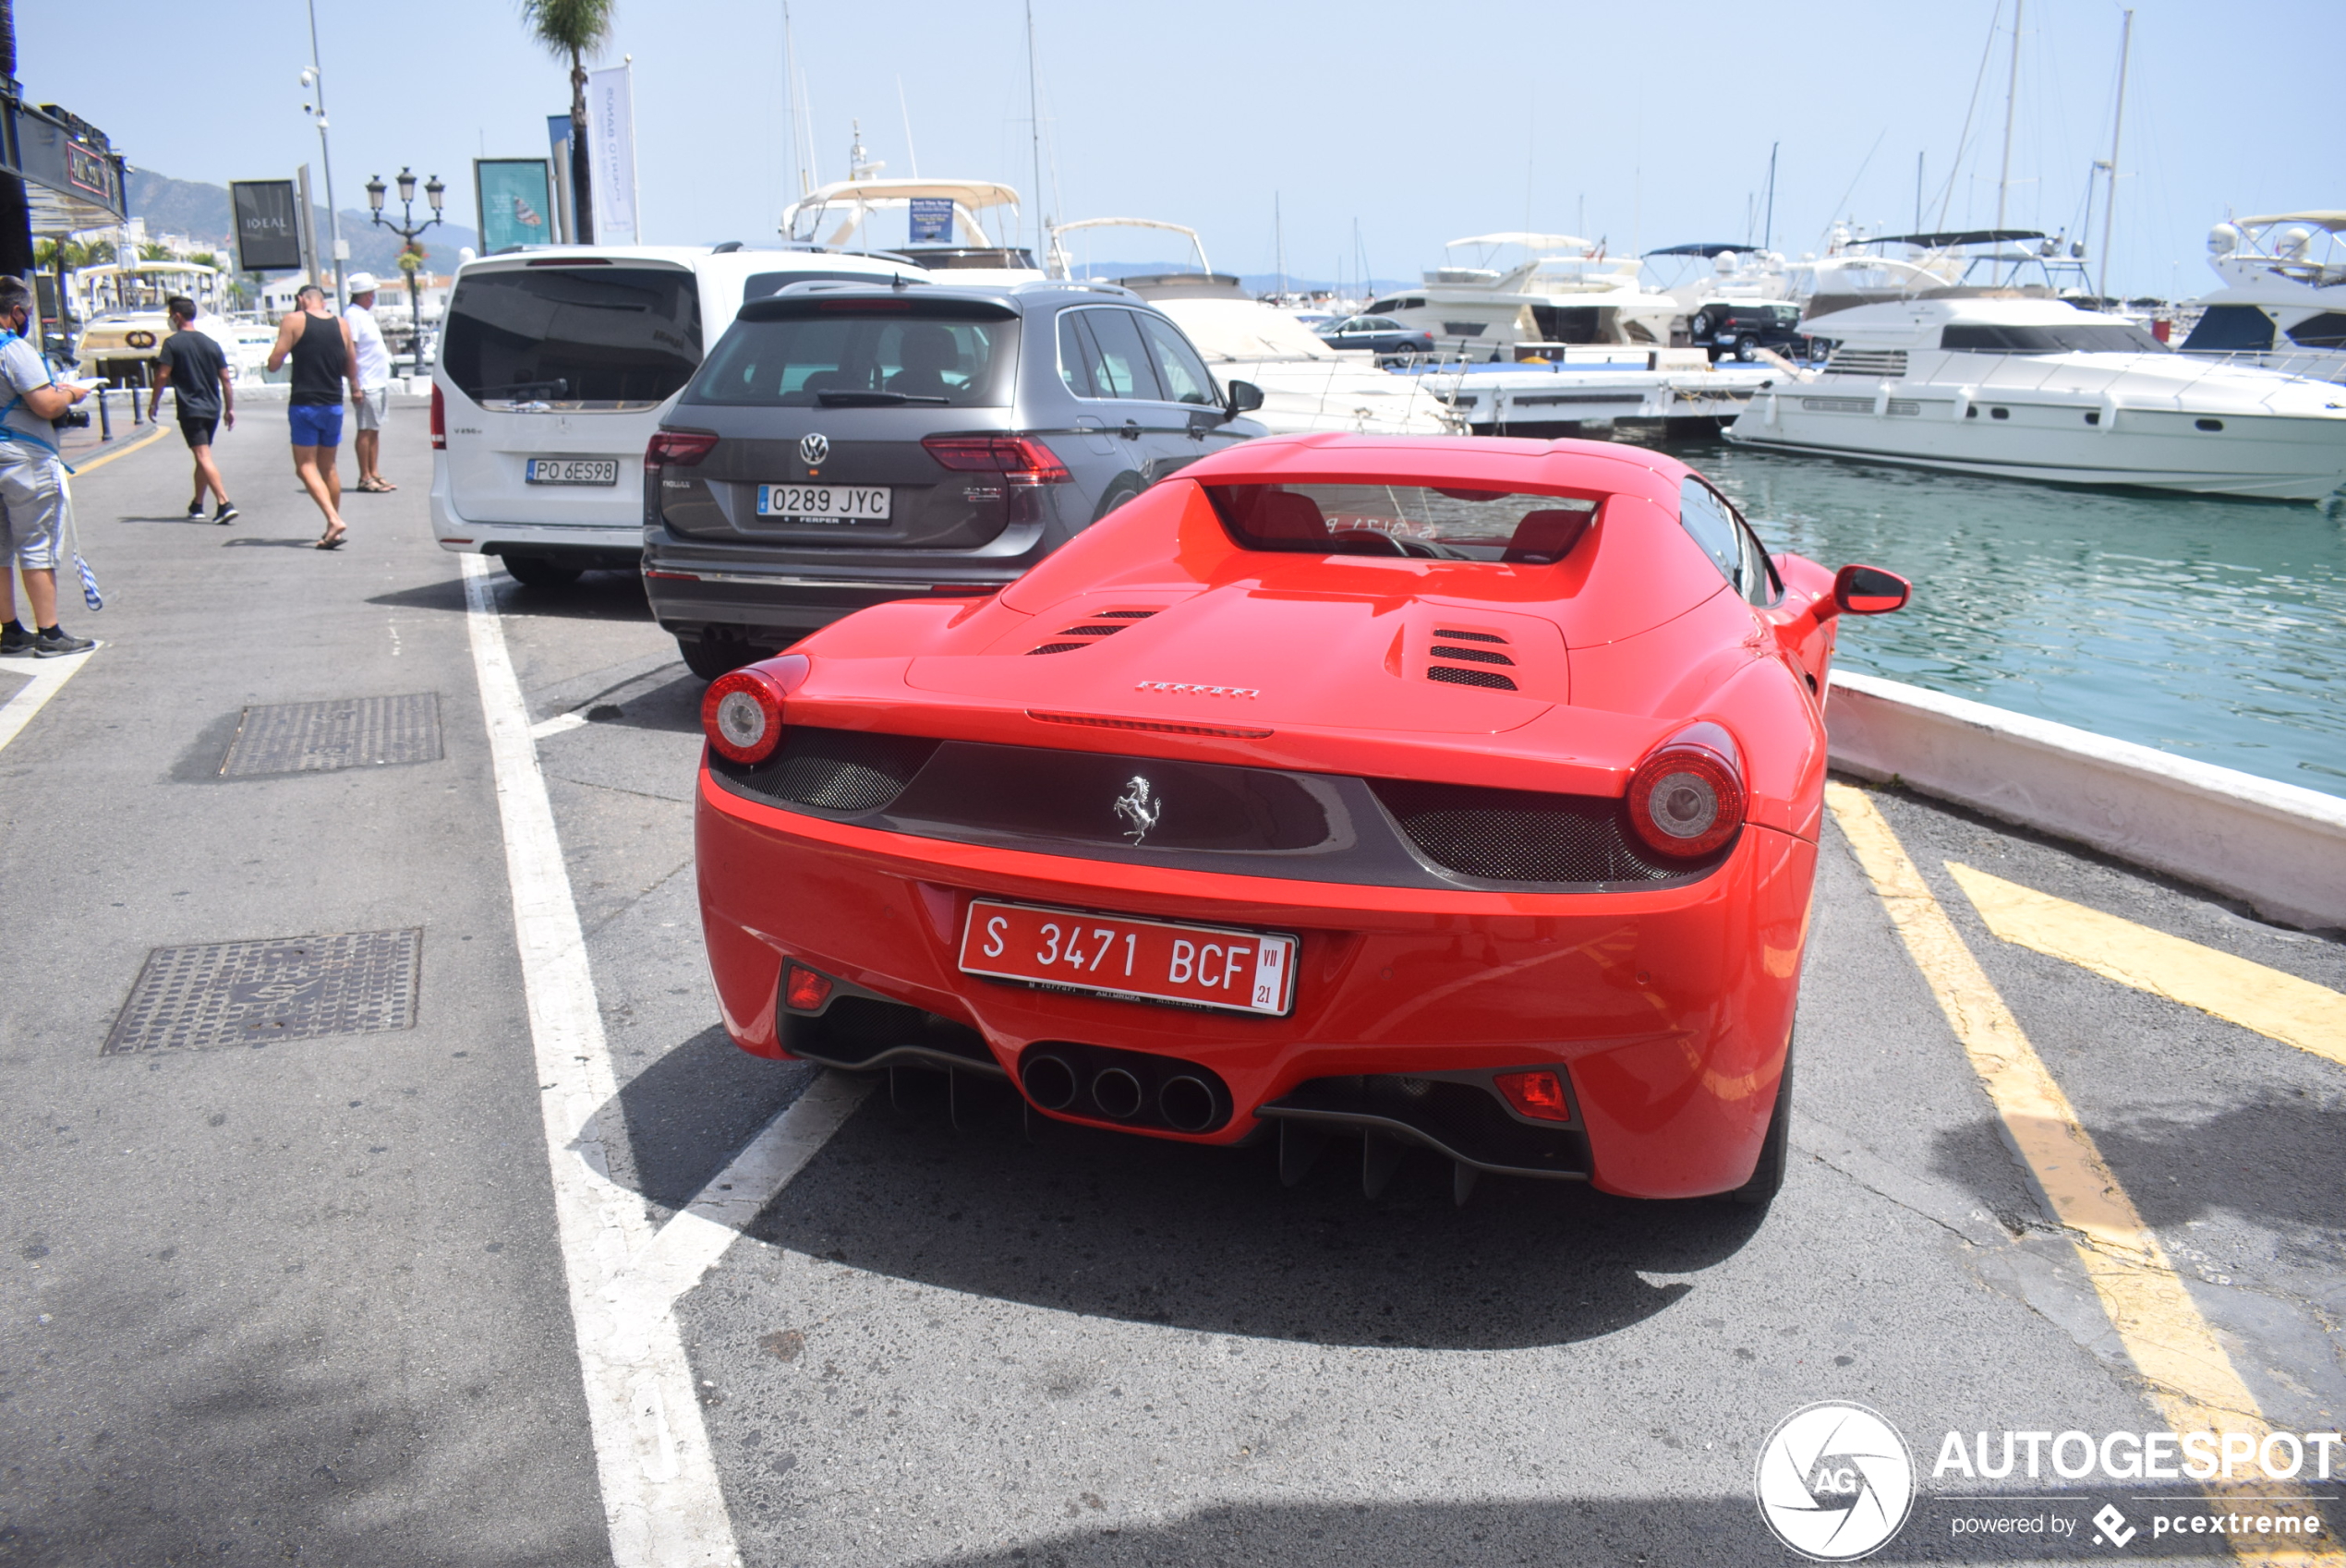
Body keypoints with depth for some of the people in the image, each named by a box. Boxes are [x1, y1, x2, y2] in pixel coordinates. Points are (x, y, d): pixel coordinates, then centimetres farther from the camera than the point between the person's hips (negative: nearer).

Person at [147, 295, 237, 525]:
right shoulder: (211, 344, 9)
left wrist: (153, 403, 2)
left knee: (204, 458, -11)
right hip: (212, 409, 6)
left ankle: (225, 504, -24)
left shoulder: (172, 343, -6)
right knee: (202, 457, 16)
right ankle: (197, 506, 23)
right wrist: (230, 408, 14)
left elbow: (162, 376, -8)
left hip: (190, 409, -6)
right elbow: (225, 379, 8)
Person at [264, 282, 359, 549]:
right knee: (328, 466, 16)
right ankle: (334, 525, 18)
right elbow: (352, 370, 10)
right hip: (334, 405, 4)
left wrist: (278, 347, 14)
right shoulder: (342, 325, 6)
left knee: (306, 466, -2)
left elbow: (274, 363, -6)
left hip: (305, 404, -4)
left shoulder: (293, 320, -5)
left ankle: (334, 520, -19)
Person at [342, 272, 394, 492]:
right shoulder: (352, 315, -12)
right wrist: (355, 387, -22)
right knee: (366, 431, -5)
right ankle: (365, 478, -2)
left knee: (375, 430, 11)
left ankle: (375, 474, 16)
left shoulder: (366, 314, 17)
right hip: (367, 385, -9)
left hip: (379, 382, 9)